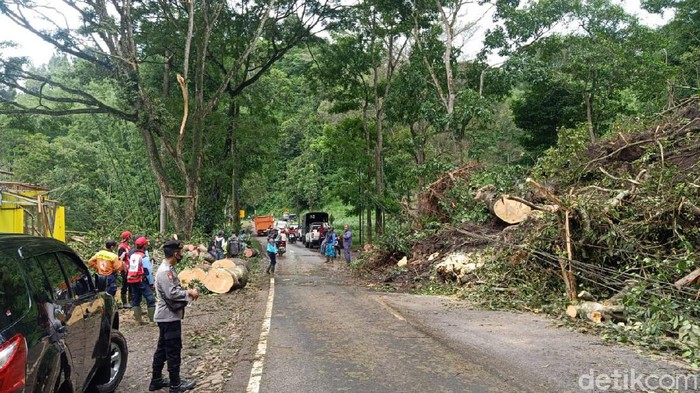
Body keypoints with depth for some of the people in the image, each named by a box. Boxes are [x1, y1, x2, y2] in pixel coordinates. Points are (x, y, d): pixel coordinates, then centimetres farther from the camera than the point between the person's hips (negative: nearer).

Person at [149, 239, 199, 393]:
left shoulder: (168, 268, 10)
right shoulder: (165, 271, -22)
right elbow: (172, 294, -26)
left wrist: (188, 291, 1)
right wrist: (190, 293, -15)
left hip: (167, 316, 10)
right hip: (169, 317, -10)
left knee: (162, 348, 17)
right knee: (173, 350, 0)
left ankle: (156, 380, 27)